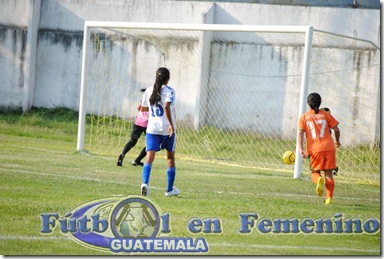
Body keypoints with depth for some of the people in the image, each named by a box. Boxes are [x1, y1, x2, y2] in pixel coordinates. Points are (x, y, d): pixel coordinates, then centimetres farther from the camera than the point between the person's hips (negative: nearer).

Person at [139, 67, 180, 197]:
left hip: (152, 128, 3)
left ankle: (145, 183, -31)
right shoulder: (169, 91, -7)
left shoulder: (149, 91, 8)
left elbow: (143, 108, 18)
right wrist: (172, 124, -21)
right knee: (170, 157, 14)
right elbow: (167, 106, -23)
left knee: (150, 156, -6)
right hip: (167, 129, -2)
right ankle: (170, 189, 19)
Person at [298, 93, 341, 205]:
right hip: (329, 147, 1)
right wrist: (337, 141, 26)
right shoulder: (326, 115, 11)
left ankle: (319, 180, -25)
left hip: (315, 149, -1)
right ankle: (329, 197, -2)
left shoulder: (304, 117, 8)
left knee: (315, 173, 10)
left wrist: (301, 149, -9)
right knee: (328, 174, 8)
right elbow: (336, 129, 8)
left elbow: (300, 132, -3)